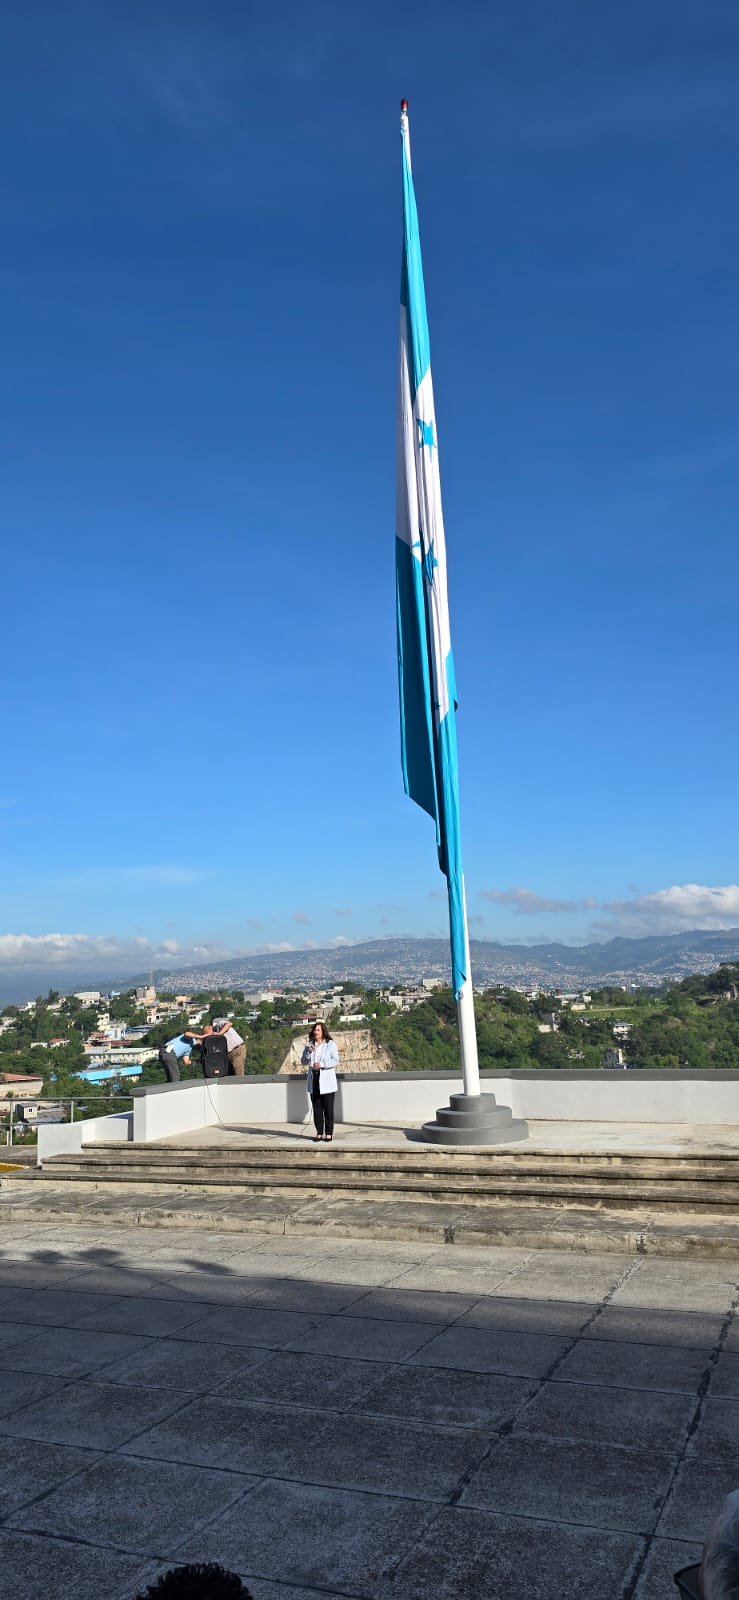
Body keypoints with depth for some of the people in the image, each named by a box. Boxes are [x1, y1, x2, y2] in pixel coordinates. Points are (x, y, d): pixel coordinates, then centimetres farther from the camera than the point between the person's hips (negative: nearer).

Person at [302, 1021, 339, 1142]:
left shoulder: (330, 1044, -1)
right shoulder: (309, 1045, 11)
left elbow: (335, 1061, -7)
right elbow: (304, 1062, 7)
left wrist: (321, 1064, -18)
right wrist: (309, 1052, -11)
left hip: (327, 1081, -4)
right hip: (314, 1081, 4)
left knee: (328, 1108, -2)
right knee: (316, 1108, 5)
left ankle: (329, 1133, 4)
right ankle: (319, 1133, 11)